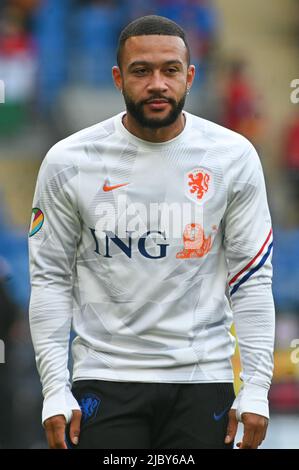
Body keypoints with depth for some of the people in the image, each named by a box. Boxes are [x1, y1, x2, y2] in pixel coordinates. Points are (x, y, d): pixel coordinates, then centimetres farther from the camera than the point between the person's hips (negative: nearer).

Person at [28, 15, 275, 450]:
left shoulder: (232, 157, 0)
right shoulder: (69, 162, -2)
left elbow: (252, 277, 2)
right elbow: (51, 278, 2)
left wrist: (255, 388, -4)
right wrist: (55, 390, -5)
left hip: (202, 381, 1)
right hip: (105, 379, -1)